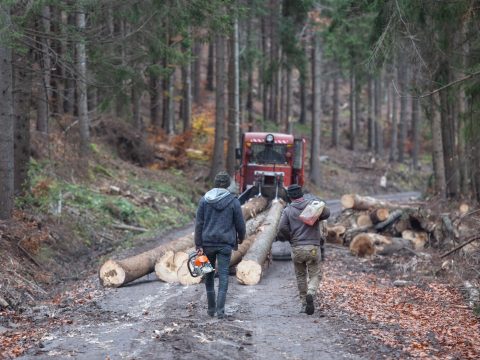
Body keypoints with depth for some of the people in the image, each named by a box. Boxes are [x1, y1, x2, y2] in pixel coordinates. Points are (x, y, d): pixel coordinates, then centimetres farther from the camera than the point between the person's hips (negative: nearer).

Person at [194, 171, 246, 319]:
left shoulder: (204, 200, 1)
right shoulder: (233, 201, -4)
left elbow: (199, 224, -2)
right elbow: (240, 223, 2)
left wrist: (198, 245, 0)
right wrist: (241, 238, 22)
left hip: (207, 243, 2)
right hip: (225, 244, -2)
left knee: (209, 276, 14)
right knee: (223, 275, -1)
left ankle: (211, 308, 19)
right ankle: (220, 310, -9)